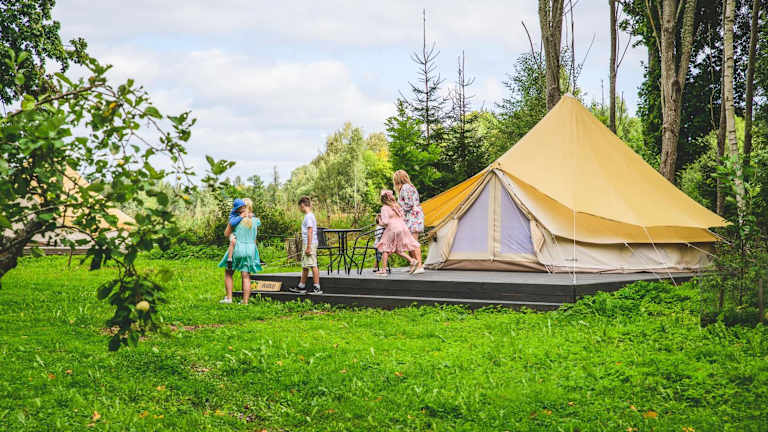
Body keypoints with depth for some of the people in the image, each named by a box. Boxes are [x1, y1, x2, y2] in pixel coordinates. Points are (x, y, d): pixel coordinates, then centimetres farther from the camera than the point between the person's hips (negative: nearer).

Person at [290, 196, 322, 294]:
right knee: (304, 266, 15)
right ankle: (301, 287, 22)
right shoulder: (309, 215, 16)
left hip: (310, 243, -10)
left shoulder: (309, 216, -14)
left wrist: (308, 247, -21)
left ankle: (317, 288, -8)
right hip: (307, 244, 10)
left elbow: (310, 232, -19)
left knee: (313, 265, -9)